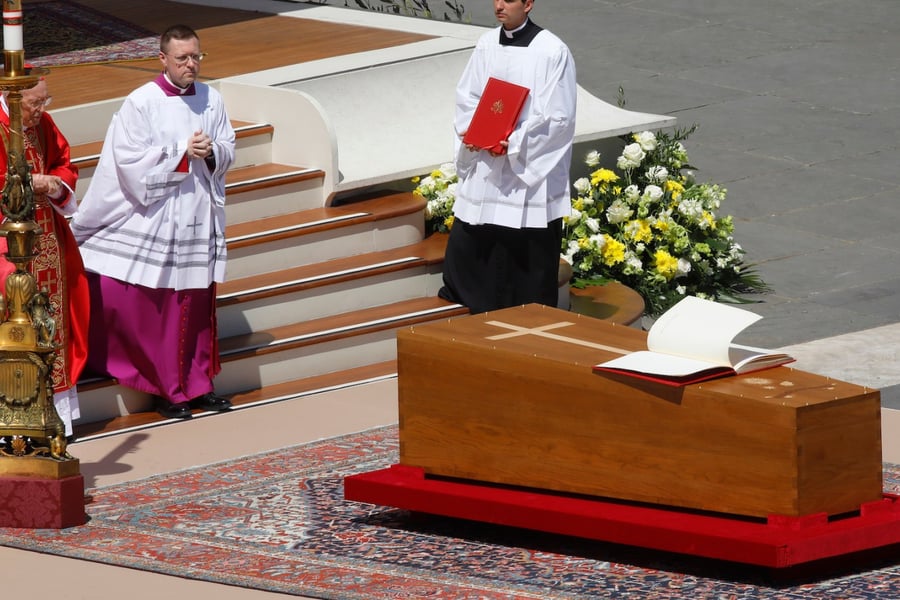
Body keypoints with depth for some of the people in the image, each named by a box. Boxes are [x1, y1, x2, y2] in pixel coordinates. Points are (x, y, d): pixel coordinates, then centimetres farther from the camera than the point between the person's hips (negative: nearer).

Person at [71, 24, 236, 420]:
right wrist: (183, 153, -15)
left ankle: (197, 385, 17)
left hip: (200, 219, 4)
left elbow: (228, 150, 11)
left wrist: (211, 151, -11)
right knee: (154, 309, -2)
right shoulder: (140, 103, -10)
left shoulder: (211, 100, 5)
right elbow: (131, 161, -14)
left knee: (196, 307, 9)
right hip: (154, 217, -4)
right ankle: (166, 390, 7)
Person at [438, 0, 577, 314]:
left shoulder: (552, 52, -11)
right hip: (485, 170, 5)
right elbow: (467, 97, 11)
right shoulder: (487, 45, 6)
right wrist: (470, 131, -8)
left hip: (530, 171, -5)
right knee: (465, 243, 7)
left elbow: (557, 117, -13)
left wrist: (514, 143, -19)